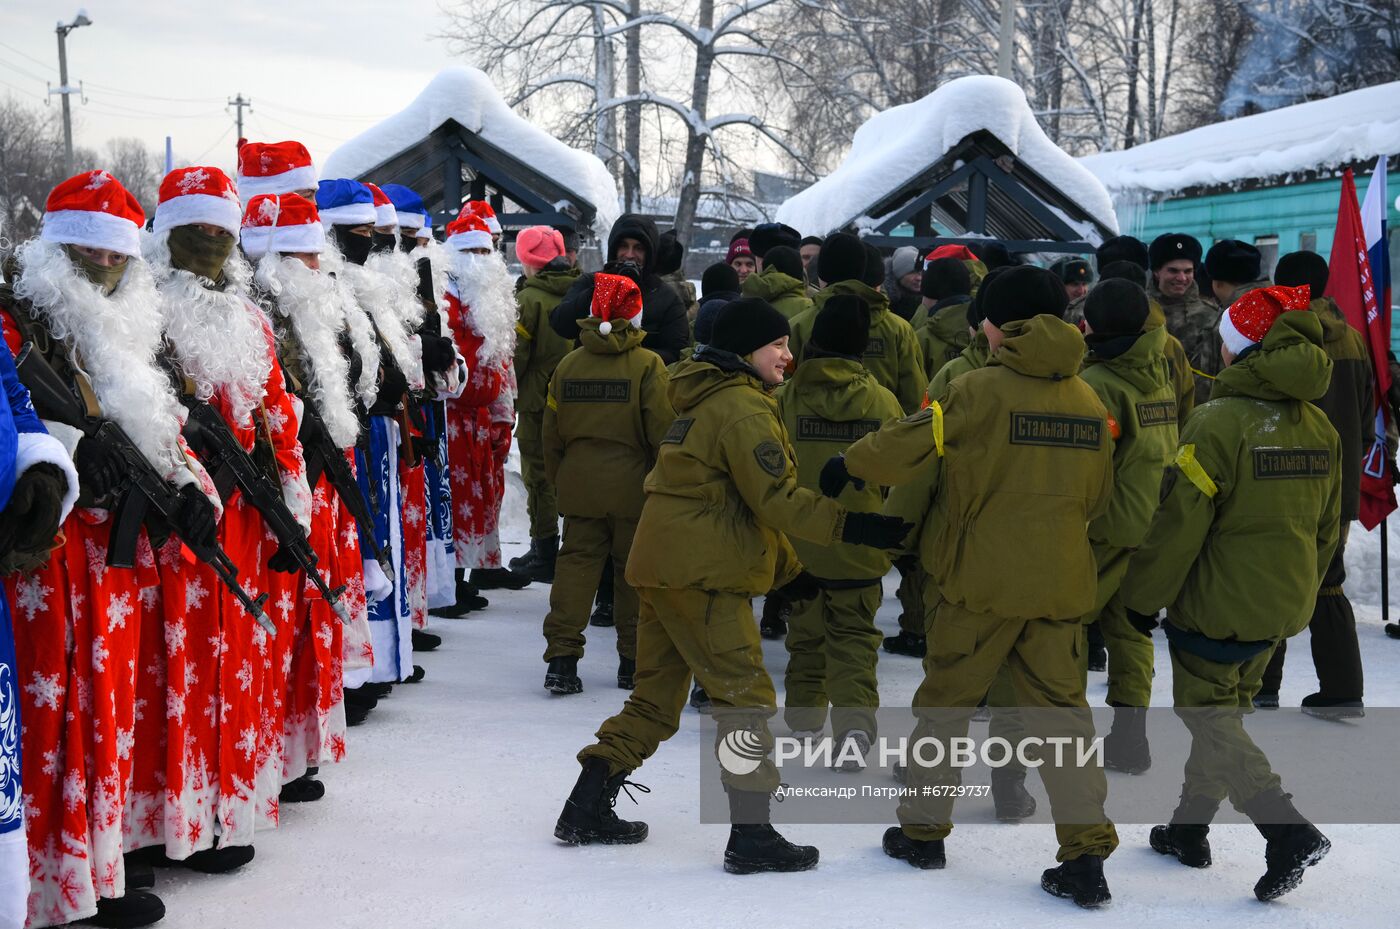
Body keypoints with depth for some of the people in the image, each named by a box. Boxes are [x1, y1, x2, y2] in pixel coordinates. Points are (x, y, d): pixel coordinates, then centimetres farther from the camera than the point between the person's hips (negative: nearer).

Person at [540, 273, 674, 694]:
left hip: (579, 485, 3)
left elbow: (551, 433, 9)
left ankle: (562, 657, -4)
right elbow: (663, 430, -10)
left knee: (575, 562, 6)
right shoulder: (647, 365, -9)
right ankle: (633, 660, 15)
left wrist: (558, 479, 21)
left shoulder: (568, 364, 4)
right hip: (633, 486, -3)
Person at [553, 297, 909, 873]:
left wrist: (787, 567, 23)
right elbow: (776, 498, -19)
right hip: (702, 573, -10)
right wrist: (850, 526, -22)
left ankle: (585, 812, 18)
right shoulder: (743, 408, -13)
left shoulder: (707, 400, 20)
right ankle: (751, 834, -6)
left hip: (663, 567, 10)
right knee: (745, 697, -6)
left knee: (656, 698, 16)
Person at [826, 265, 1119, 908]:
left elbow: (908, 445, -11)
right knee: (1060, 706, 9)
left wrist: (848, 466, 6)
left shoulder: (980, 390, -11)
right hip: (1059, 583, 4)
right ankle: (1086, 851, 2)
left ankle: (923, 829, 23)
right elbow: (1096, 498, 13)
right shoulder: (1088, 402, 5)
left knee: (946, 698, 13)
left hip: (982, 578, -4)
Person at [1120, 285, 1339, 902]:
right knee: (1226, 711, 19)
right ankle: (1190, 829, 28)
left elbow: (1180, 522, -17)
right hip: (1283, 606, 7)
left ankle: (1287, 829, -11)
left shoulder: (1220, 421, -19)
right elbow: (1326, 527, 12)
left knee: (1209, 716, 3)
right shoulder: (1319, 427, 3)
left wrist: (1143, 595, -6)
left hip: (1217, 602, -7)